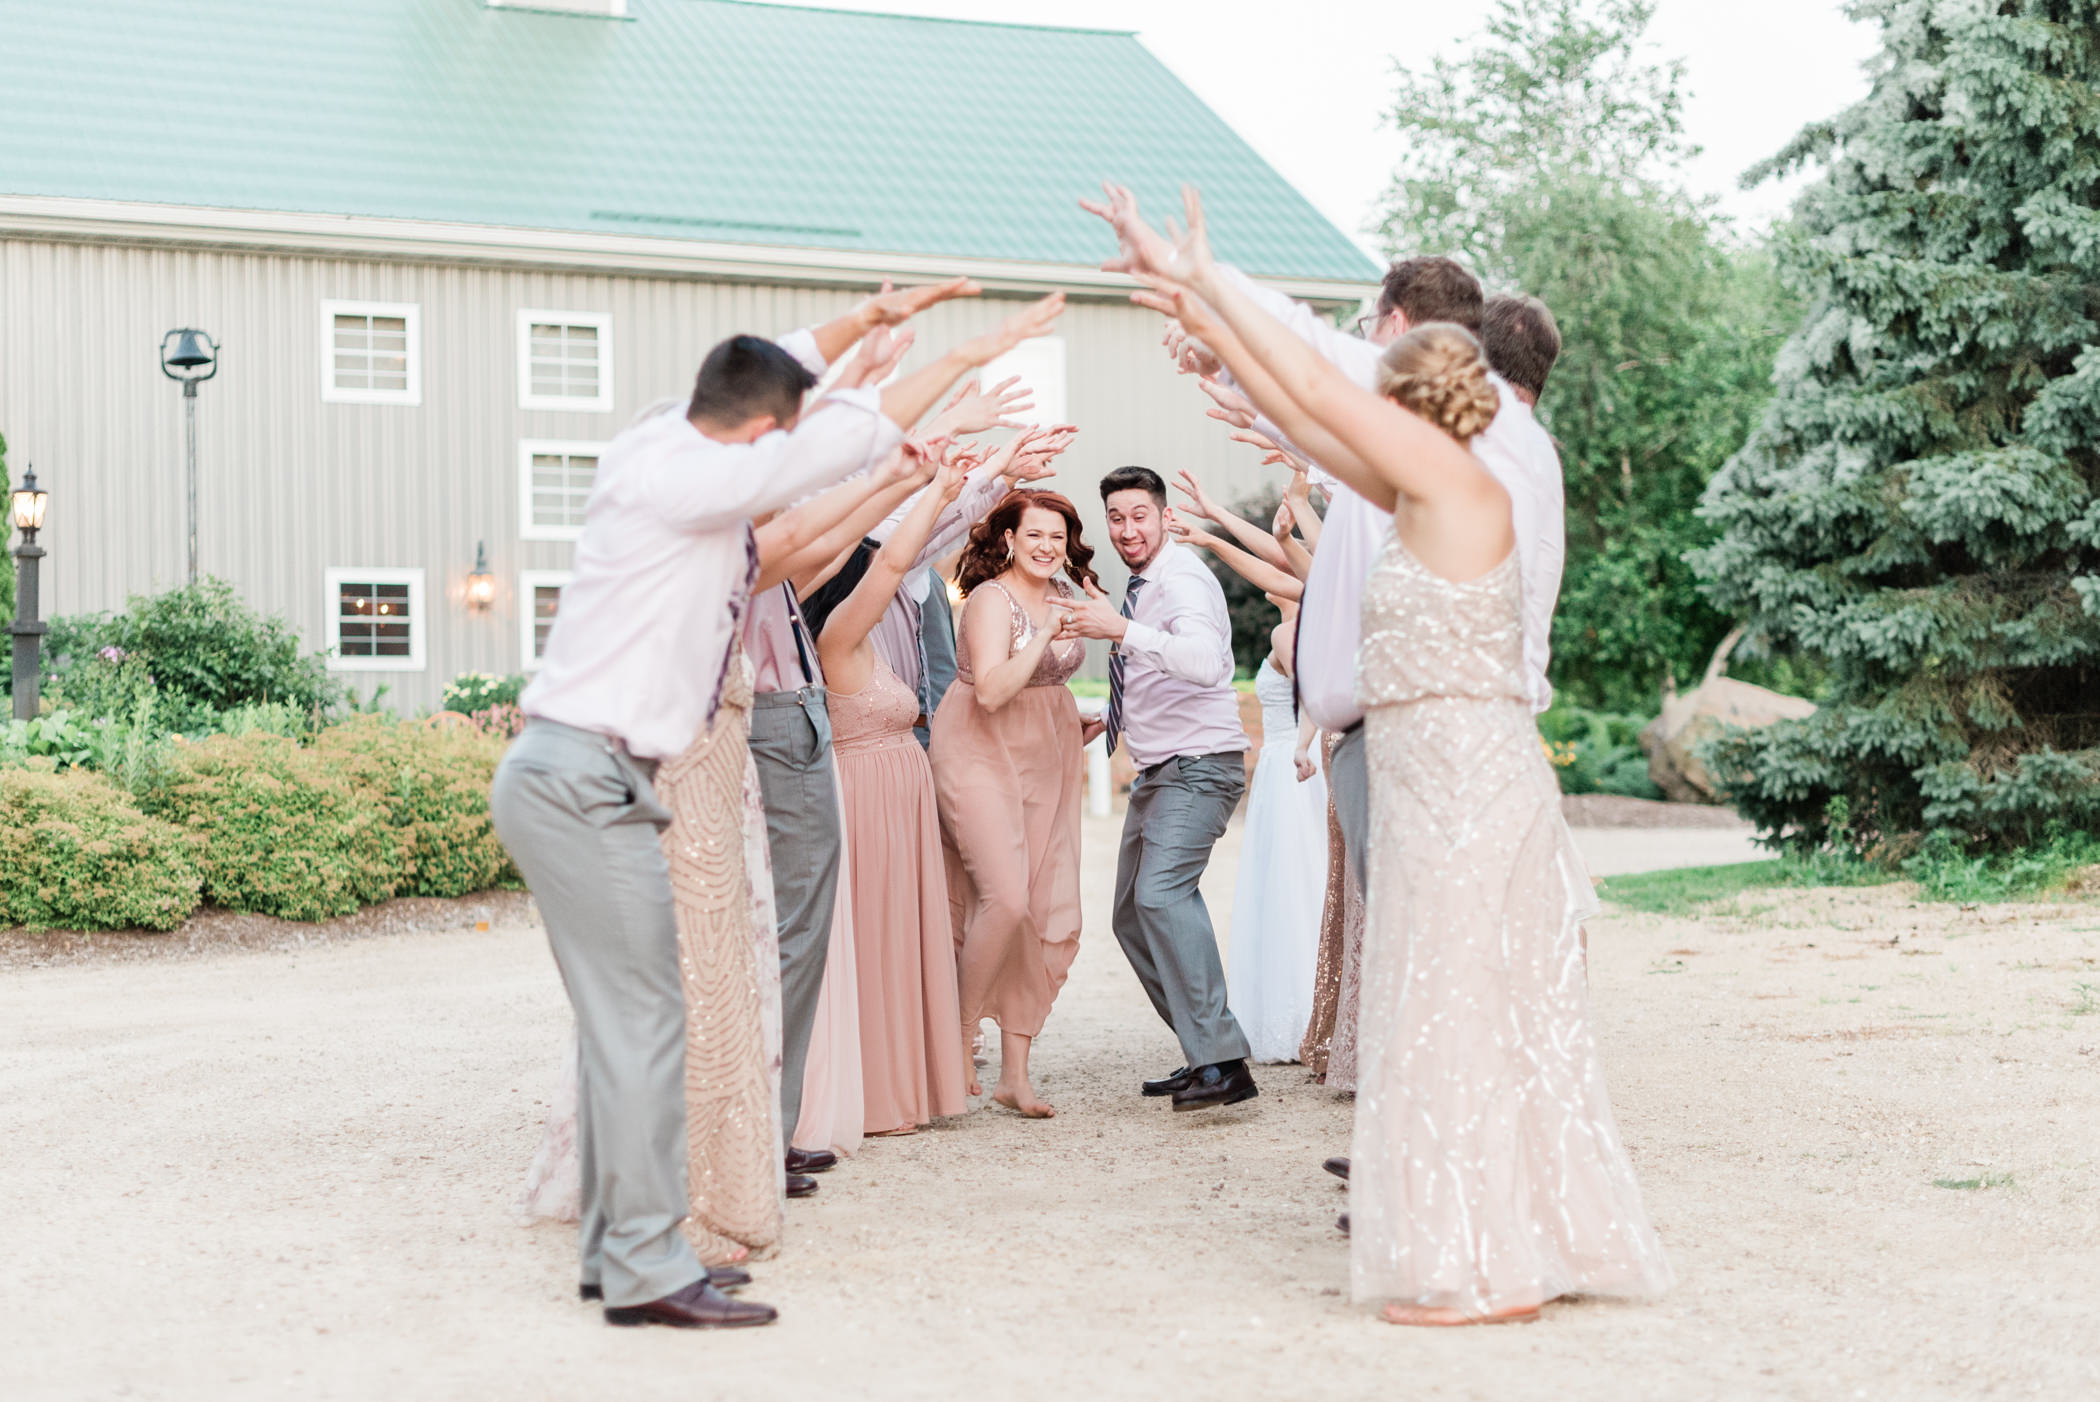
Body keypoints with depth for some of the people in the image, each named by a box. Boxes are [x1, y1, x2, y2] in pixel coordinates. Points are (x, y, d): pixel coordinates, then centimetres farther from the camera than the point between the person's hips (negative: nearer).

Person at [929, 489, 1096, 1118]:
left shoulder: (1064, 596, 10)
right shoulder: (991, 599, -13)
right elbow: (992, 691, -25)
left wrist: (1081, 726, 13)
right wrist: (1045, 634, -30)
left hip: (1048, 758, 7)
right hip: (981, 754, -7)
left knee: (1051, 912, 0)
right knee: (1006, 897, -22)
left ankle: (1015, 1072, 6)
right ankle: (961, 1035, -1)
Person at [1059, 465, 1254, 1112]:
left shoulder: (1182, 581, -15)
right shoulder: (1141, 586, 14)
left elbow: (1204, 661, -36)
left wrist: (1122, 630, -40)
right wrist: (1111, 718, 22)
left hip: (1199, 766, -11)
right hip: (1156, 770, 11)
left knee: (1161, 893, -29)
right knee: (1132, 917, 13)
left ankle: (1223, 1063, -33)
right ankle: (1202, 1057, 21)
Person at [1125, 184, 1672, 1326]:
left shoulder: (1459, 486, -13)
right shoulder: (1424, 496, 12)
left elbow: (1319, 394, -12)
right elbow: (1306, 417, 18)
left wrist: (1212, 287, -4)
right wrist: (1207, 324, 21)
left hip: (1465, 784, -9)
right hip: (1446, 783, 9)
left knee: (1456, 1010, -3)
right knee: (1488, 1014, 13)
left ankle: (1487, 1270, 5)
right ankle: (1521, 1248, 22)